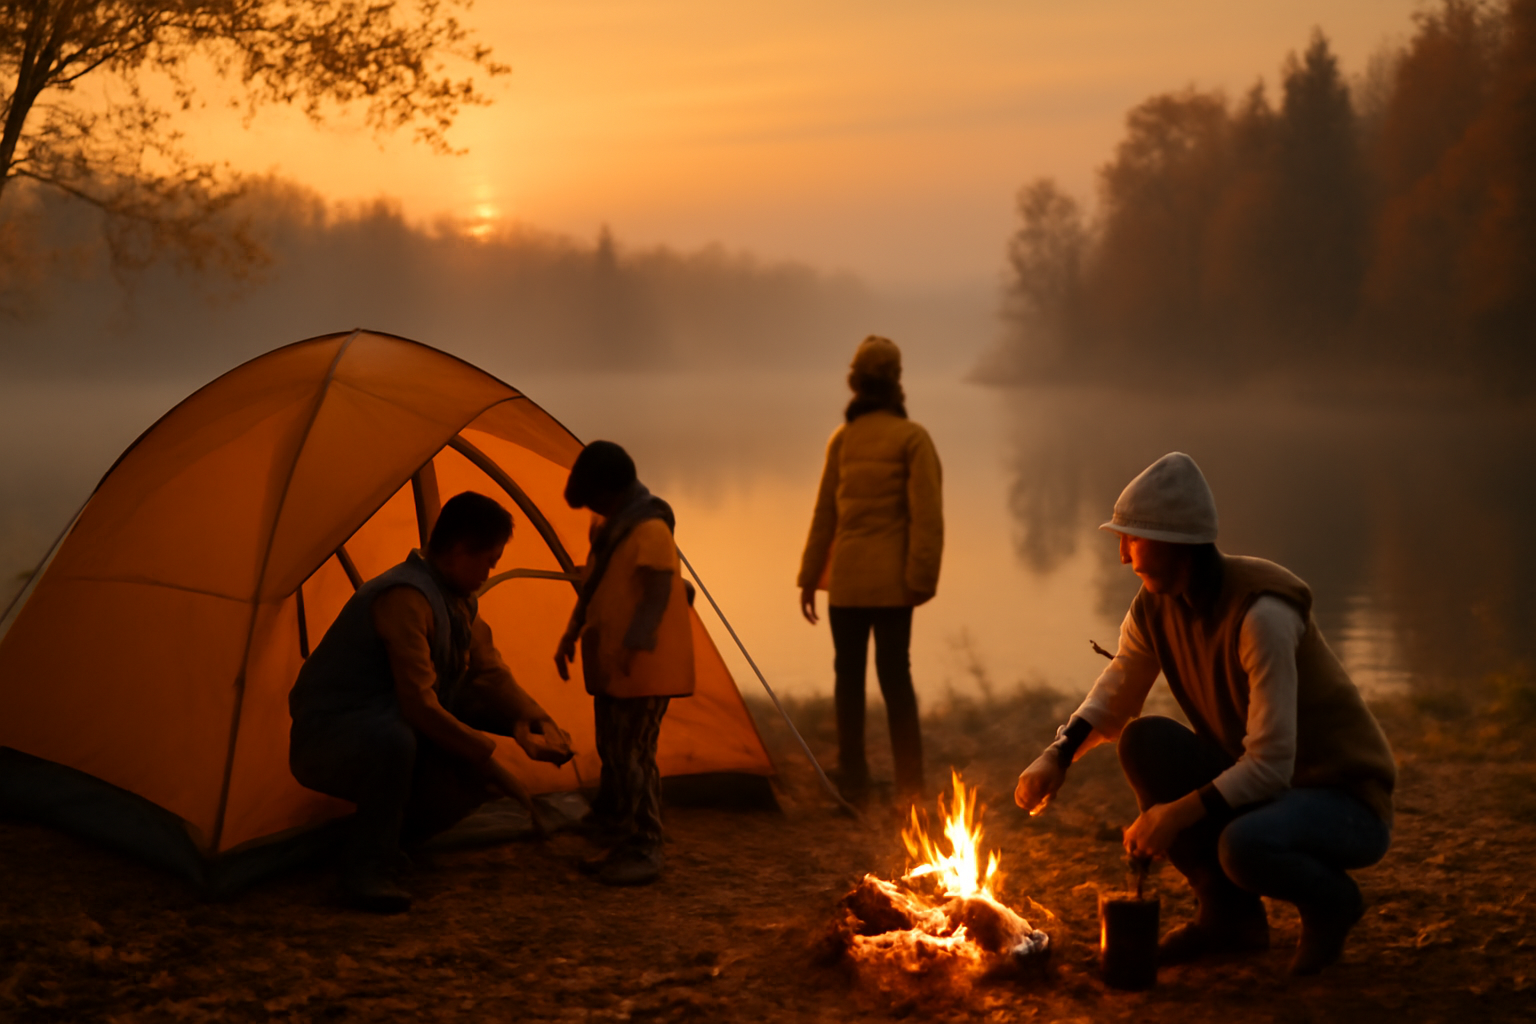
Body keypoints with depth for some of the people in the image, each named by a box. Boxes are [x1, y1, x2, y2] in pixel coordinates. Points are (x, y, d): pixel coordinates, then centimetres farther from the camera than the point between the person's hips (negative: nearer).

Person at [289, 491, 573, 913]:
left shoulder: (459, 600, 6)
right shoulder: (406, 598, -26)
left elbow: (491, 675, 4)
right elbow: (420, 706, -31)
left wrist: (538, 720, -14)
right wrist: (492, 761, -26)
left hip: (381, 726, 9)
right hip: (325, 742, -9)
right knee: (394, 739, -41)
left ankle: (390, 836, 7)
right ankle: (366, 870, -22)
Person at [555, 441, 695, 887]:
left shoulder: (650, 529, -18)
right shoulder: (609, 525, 11)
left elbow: (658, 594, -22)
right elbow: (593, 585, 20)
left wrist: (630, 648, -28)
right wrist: (572, 633, 15)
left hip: (643, 666, -9)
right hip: (610, 664, 9)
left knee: (633, 754, -9)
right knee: (613, 749, 17)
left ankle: (643, 851, -4)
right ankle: (611, 823, 30)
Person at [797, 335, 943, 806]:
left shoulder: (842, 440, 6)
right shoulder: (911, 438, -4)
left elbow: (825, 513, 9)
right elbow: (926, 514, -12)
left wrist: (809, 577, 12)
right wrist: (921, 576, -11)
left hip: (846, 577, 2)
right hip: (891, 578, -2)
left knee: (849, 674, 7)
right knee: (894, 675, 0)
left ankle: (852, 784, 10)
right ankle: (909, 786, 0)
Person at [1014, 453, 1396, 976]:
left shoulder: (1259, 614, -29)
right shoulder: (1155, 605, -5)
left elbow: (1271, 764, -30)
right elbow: (1112, 701, 6)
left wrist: (1179, 814, -32)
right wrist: (1055, 757, -12)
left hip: (1348, 801, -7)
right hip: (1256, 787, 7)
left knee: (1243, 847, -37)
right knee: (1144, 741, -12)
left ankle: (1331, 900, 0)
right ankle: (1230, 913, 3)